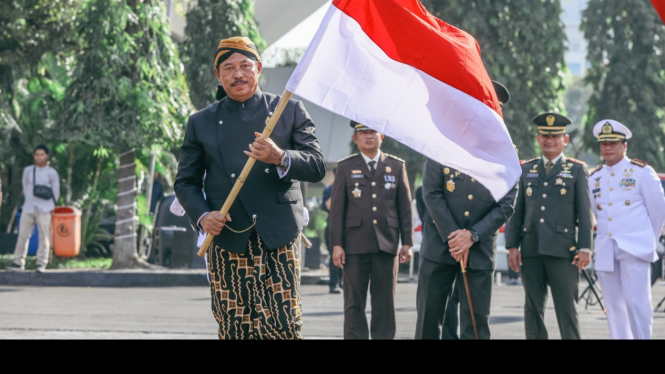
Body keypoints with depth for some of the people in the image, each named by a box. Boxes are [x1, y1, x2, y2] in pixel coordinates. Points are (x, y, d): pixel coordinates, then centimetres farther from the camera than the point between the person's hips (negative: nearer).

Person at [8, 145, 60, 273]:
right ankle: (19, 262, 9)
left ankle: (41, 264, 1)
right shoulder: (28, 170, 7)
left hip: (44, 210, -2)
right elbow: (25, 188, 13)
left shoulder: (51, 173, -1)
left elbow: (56, 192, 5)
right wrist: (31, 201, 10)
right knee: (23, 235, 2)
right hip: (28, 208, 2)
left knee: (44, 237, -3)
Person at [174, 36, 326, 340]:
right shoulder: (201, 123, 13)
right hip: (227, 241, 1)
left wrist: (281, 158, -18)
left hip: (279, 237, -1)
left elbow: (317, 168, 3)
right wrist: (201, 216, -5)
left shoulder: (290, 111, 9)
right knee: (234, 329, -2)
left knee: (284, 326, -10)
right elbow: (186, 181, 15)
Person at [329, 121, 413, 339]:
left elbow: (405, 207, 10)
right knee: (354, 302, 1)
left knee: (385, 302, 2)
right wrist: (336, 244, -4)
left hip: (386, 245, 1)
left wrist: (407, 242, 3)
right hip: (355, 245, -1)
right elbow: (337, 208, 4)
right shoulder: (345, 167, 8)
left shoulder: (397, 166, 11)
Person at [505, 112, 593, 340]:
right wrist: (512, 245, 4)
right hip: (531, 250, 3)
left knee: (567, 307, -3)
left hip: (563, 252, -3)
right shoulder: (526, 170, 14)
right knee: (533, 308, 5)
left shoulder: (577, 170, 6)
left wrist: (585, 248, -6)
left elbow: (584, 212, 2)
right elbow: (516, 210, 12)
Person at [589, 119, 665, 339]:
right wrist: (608, 237, 15)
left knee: (636, 303, -13)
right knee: (614, 308, 5)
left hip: (634, 249, -5)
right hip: (605, 252, 5)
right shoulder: (595, 179, 13)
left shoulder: (641, 172, 0)